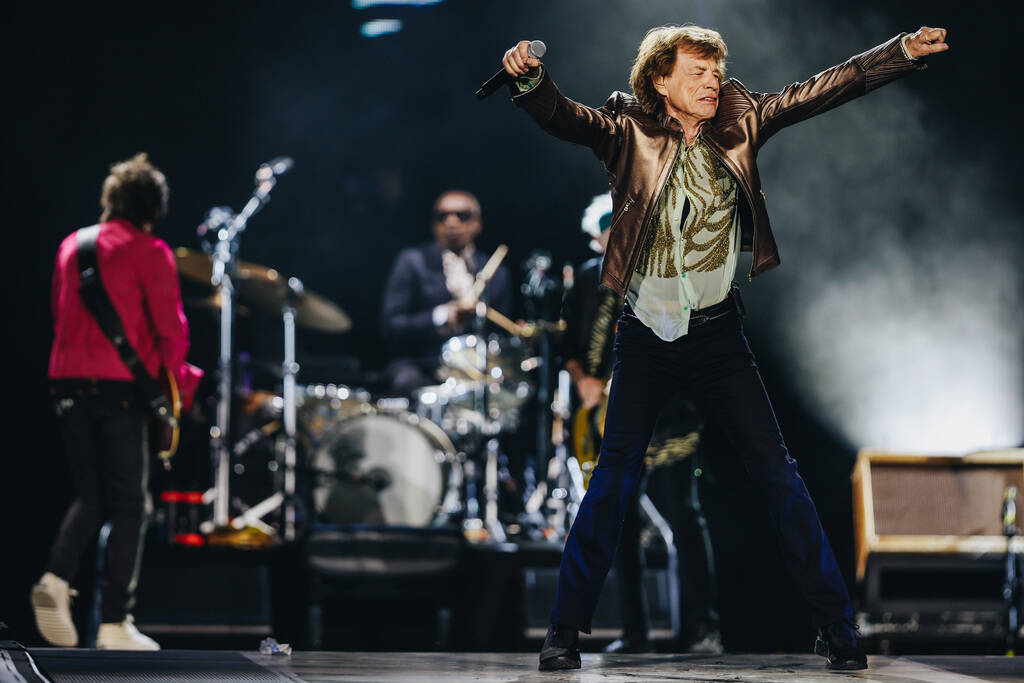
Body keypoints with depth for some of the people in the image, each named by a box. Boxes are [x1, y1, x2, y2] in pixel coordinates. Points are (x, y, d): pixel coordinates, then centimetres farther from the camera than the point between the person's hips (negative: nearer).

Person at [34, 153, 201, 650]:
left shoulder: (71, 245, 15)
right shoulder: (150, 251, -4)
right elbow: (170, 328, -7)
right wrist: (180, 381, 8)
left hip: (66, 381, 5)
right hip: (121, 385, -5)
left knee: (90, 496, 16)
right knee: (129, 506, 2)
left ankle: (57, 577, -10)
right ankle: (115, 624, -2)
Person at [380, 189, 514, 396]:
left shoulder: (496, 274, 15)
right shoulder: (412, 262, 5)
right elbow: (390, 326, -4)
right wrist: (442, 316, -17)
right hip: (419, 368, -2)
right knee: (408, 381, -36)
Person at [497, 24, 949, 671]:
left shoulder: (739, 123, 3)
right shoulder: (630, 131, -4)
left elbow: (823, 89, 1)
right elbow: (566, 118, -20)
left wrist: (906, 51, -7)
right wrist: (530, 80, -42)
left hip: (718, 332, 2)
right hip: (647, 333, -2)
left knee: (777, 469, 0)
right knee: (615, 477, -2)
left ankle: (836, 625, 6)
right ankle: (565, 630, 7)